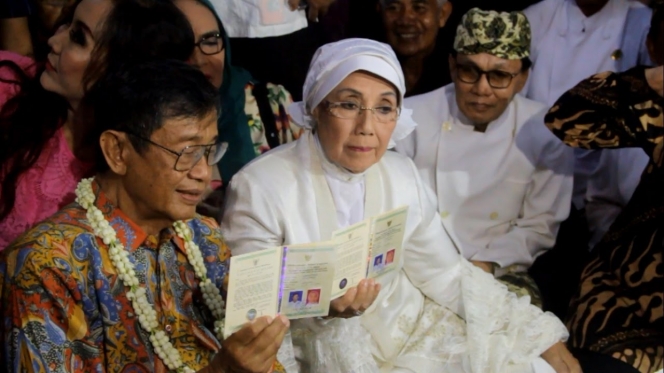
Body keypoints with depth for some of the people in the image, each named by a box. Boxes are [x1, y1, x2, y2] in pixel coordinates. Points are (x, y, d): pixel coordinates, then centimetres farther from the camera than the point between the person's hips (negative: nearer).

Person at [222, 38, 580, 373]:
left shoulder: (402, 176, -2)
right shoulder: (260, 188, -18)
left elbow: (447, 274, 5)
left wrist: (544, 338, 0)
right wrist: (318, 305, -34)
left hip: (410, 329, 6)